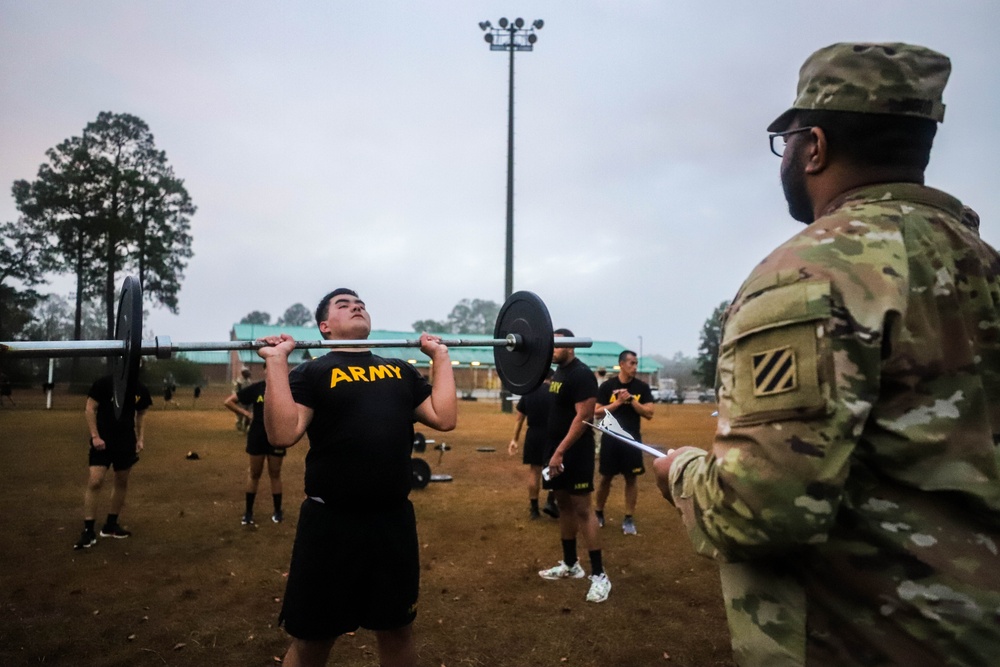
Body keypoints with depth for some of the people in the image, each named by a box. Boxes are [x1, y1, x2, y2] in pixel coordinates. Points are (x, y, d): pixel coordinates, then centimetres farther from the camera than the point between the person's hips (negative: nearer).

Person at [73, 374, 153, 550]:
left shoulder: (140, 389, 0)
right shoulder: (103, 383, -12)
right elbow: (90, 408, -9)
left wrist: (140, 439, 4)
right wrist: (95, 436, -15)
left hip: (126, 443, 5)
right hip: (103, 441, -4)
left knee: (122, 482, 11)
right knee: (94, 482, -13)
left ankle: (111, 525, 27)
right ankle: (88, 531, -3)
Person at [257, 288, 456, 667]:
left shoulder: (401, 371, 13)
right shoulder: (313, 373, -1)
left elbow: (445, 418, 3)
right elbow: (283, 434, -16)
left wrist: (441, 356, 7)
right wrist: (276, 361, -16)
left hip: (394, 520, 4)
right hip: (331, 522, -4)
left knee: (397, 629, 20)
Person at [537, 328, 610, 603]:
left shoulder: (581, 374, -16)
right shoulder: (557, 372, 13)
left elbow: (583, 417, -22)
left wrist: (561, 451, -24)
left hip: (574, 452, -9)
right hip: (556, 450, 9)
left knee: (582, 509, -7)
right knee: (564, 506, 14)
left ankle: (599, 574, -1)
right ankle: (570, 565, 26)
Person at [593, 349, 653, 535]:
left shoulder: (642, 387, 0)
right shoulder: (607, 386, -4)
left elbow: (649, 413, -5)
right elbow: (597, 412, -6)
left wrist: (632, 400, -16)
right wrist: (618, 402, -16)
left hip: (632, 438, 1)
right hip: (610, 438, -1)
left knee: (631, 478, 4)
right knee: (606, 477, 8)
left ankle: (629, 518, 14)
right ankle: (598, 513, 25)